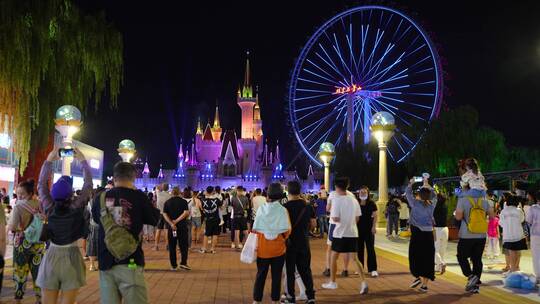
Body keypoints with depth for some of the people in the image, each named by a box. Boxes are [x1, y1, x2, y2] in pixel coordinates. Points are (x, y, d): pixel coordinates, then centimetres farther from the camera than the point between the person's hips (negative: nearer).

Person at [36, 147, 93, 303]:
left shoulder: (49, 208, -3)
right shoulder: (77, 207, -9)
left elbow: (41, 185, 11)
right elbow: (88, 184, 2)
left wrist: (49, 160, 15)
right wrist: (83, 160, 10)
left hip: (50, 258, 2)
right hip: (72, 258, -2)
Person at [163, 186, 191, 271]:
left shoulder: (167, 202, 6)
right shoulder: (183, 201, -1)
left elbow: (165, 214, -4)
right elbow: (186, 212, -13)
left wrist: (171, 223, -12)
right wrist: (177, 221, -12)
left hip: (171, 226, 2)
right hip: (182, 226, -2)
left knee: (172, 246, 8)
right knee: (183, 245, 5)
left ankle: (173, 265, 10)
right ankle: (183, 263, -7)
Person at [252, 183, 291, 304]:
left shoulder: (261, 209, -6)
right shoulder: (282, 210, -9)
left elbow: (255, 229, -5)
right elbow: (287, 230, -9)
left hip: (263, 247, 1)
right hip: (278, 248, -1)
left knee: (260, 275, 12)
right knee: (276, 276, 10)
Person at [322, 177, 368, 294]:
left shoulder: (337, 199, -12)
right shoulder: (353, 199, 5)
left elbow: (335, 219, -17)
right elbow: (357, 218, 9)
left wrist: (331, 214, 2)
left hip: (340, 233, -4)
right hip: (353, 233, 5)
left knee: (334, 257, 12)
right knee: (355, 258, 7)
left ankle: (332, 282, 20)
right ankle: (363, 282, -7)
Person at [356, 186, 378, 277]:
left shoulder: (371, 203, -3)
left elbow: (375, 216, -5)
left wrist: (374, 226, -13)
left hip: (369, 229, -3)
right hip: (358, 228, 3)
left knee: (370, 248, -3)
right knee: (359, 249, 8)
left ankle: (373, 269, -2)